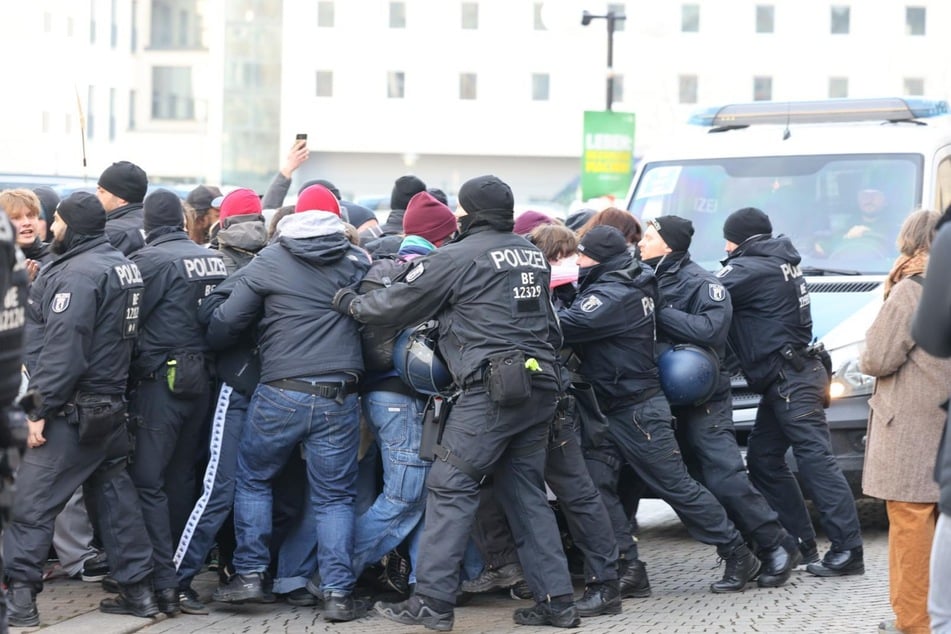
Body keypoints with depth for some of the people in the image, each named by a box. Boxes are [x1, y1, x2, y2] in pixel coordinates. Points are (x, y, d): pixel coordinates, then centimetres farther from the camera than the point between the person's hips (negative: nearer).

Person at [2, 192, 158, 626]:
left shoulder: (78, 273, -17)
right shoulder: (124, 266, 13)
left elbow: (62, 348, -22)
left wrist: (41, 408, -20)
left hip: (74, 411, -9)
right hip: (112, 406, 9)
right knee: (116, 496, 13)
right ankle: (138, 589, 15)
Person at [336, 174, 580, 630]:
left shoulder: (459, 257, -6)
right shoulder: (532, 255, 15)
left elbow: (398, 305, 0)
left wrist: (350, 303, 19)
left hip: (491, 390, -7)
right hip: (538, 386, 7)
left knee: (450, 489, -3)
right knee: (527, 493, 13)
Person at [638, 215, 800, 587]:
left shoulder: (700, 283, -9)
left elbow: (709, 329, -24)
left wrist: (660, 312, -19)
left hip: (704, 400, -7)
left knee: (725, 479, -11)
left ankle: (777, 547, -2)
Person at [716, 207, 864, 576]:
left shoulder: (750, 269, -12)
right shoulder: (778, 263, 17)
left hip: (790, 380, -10)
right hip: (787, 379, 10)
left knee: (815, 460, -12)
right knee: (763, 459, 12)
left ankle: (848, 549, -15)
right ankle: (801, 543, 15)